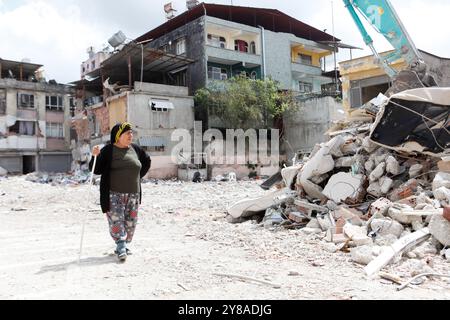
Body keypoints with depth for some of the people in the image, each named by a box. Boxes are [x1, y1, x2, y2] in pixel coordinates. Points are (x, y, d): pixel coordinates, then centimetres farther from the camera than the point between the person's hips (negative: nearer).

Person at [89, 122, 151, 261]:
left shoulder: (135, 149, 7)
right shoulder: (108, 150, -5)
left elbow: (147, 161, 24)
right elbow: (96, 170, -7)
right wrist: (95, 156, -24)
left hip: (133, 193, 5)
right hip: (114, 193, -5)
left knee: (130, 222, 8)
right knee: (116, 221, -12)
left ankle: (123, 245, 23)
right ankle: (121, 248, -10)